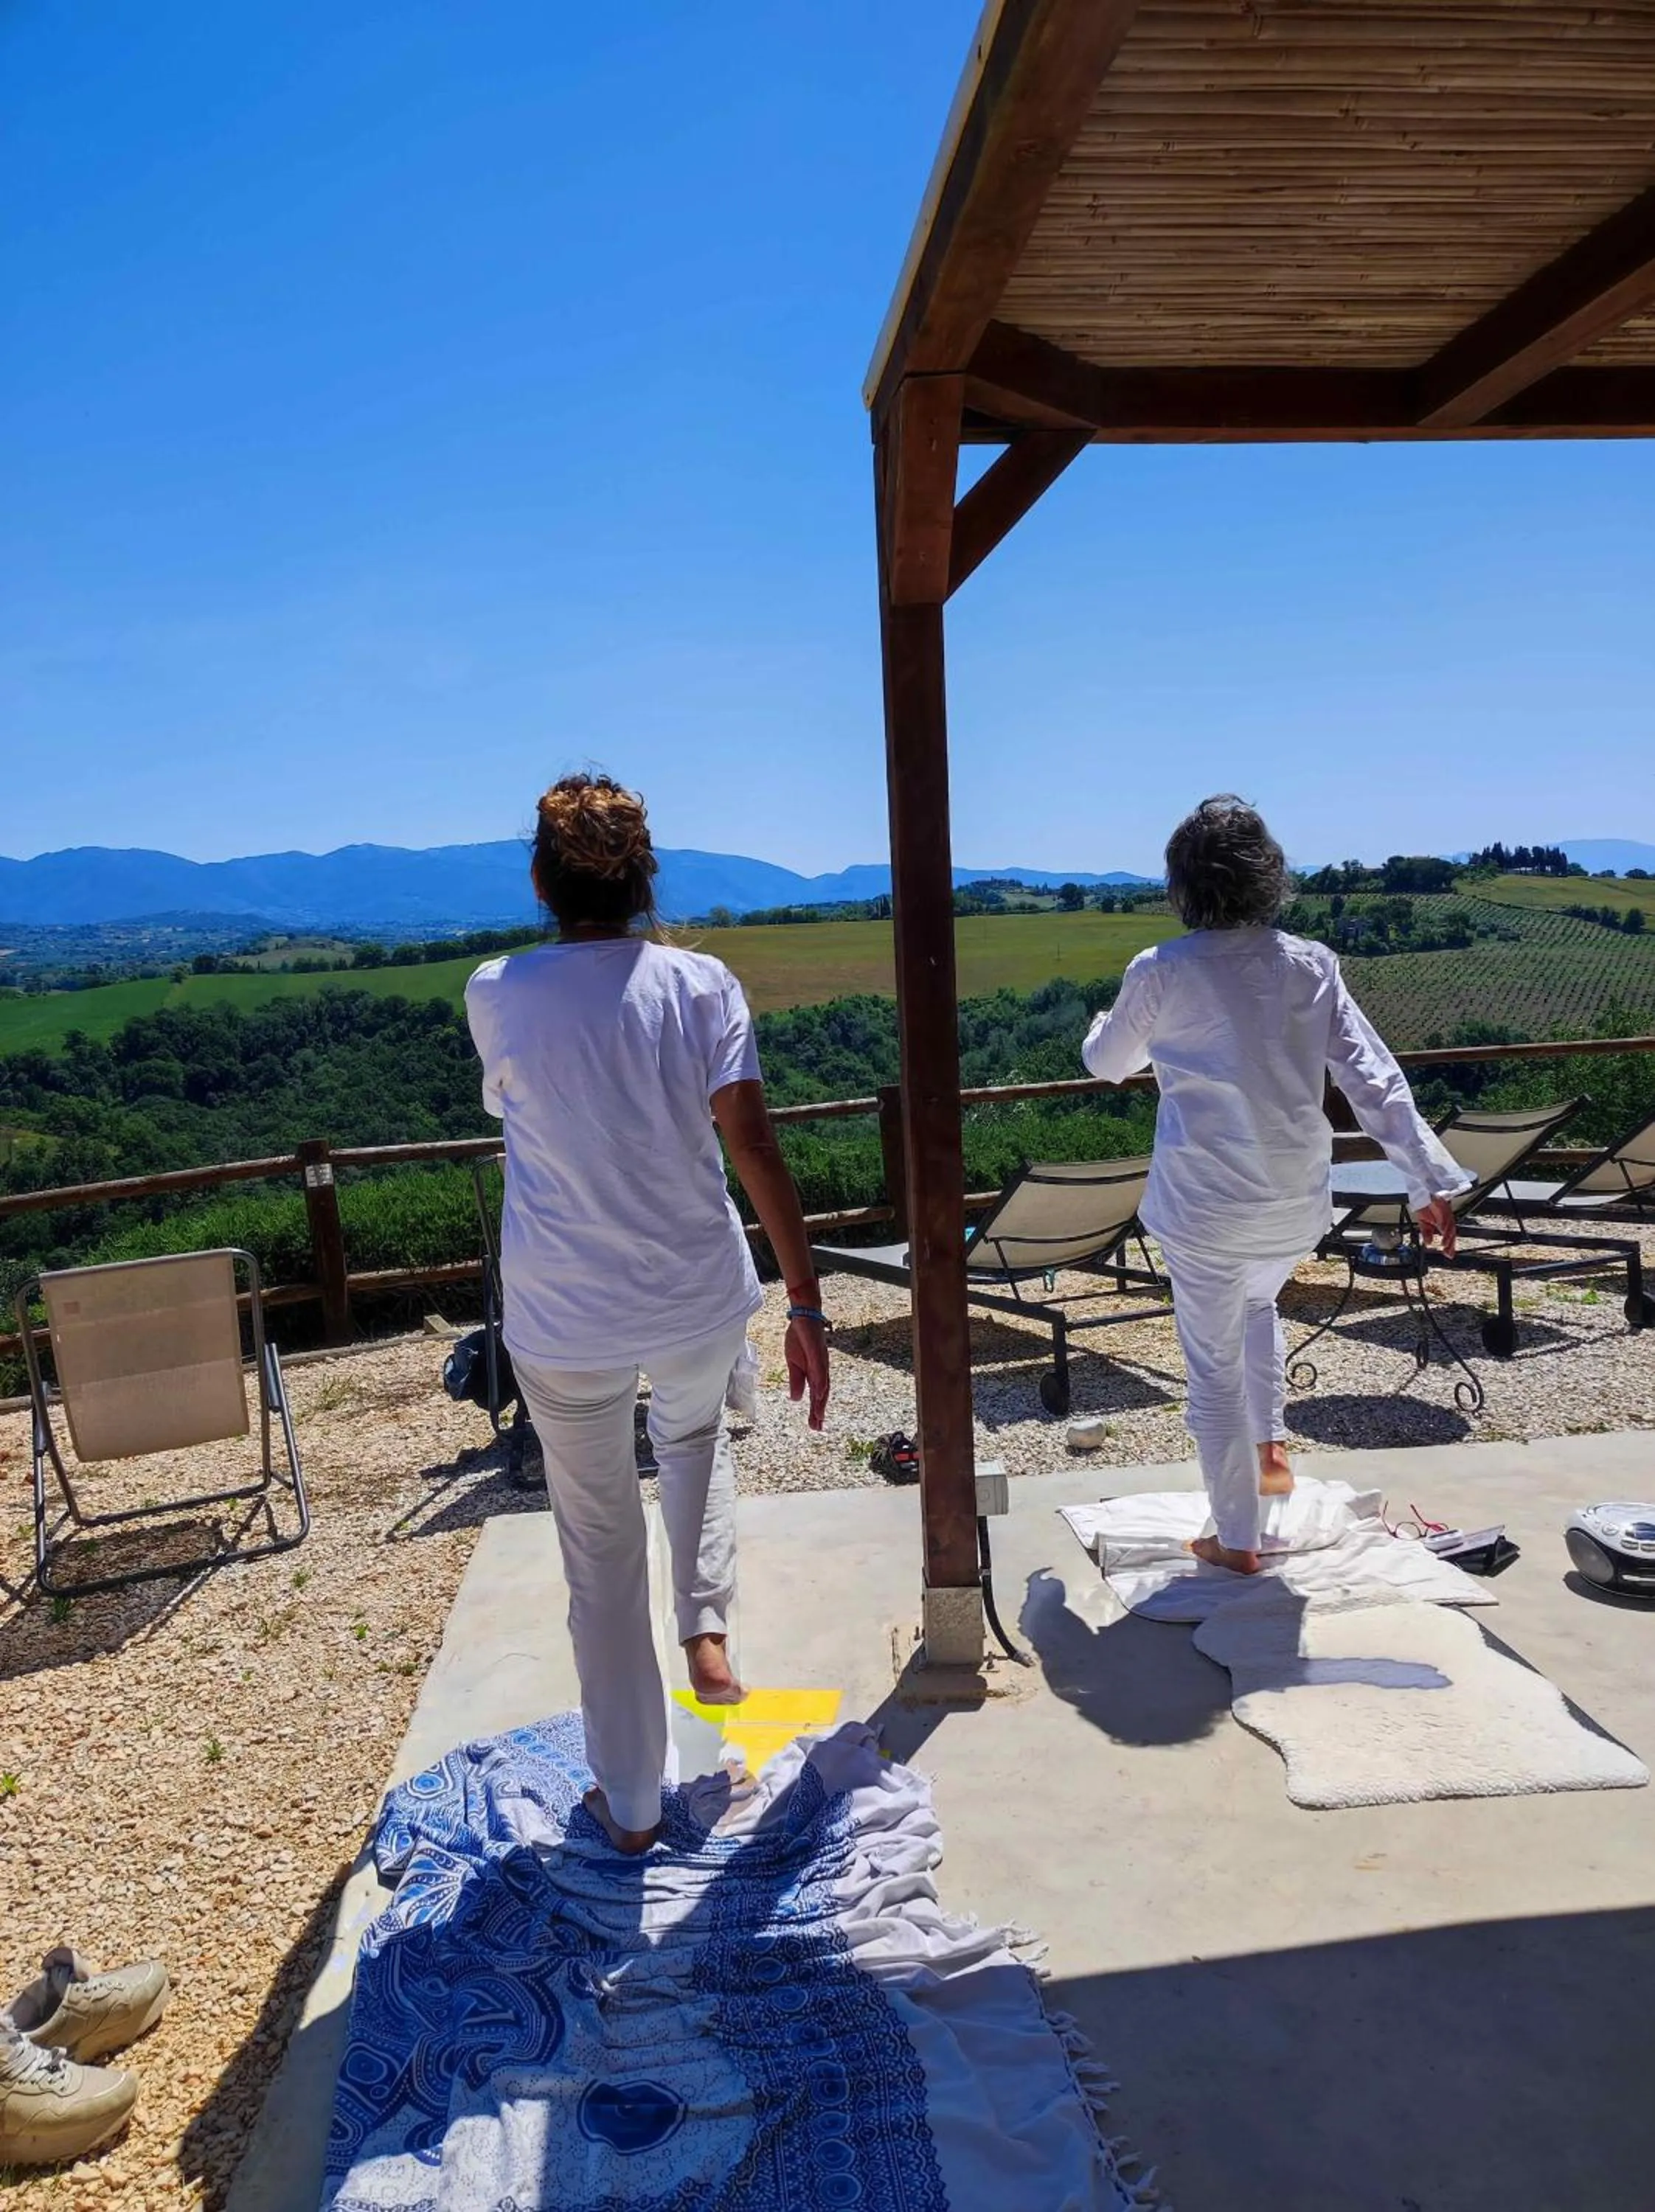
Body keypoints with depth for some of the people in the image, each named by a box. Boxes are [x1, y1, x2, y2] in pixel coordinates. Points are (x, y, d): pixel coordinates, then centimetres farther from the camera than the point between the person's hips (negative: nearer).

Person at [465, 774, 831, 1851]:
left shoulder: (495, 994, -7)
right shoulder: (701, 983, -8)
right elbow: (755, 1146, -14)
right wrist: (807, 1305, -11)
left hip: (563, 1322, 0)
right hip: (701, 1299, 1)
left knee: (602, 1550, 16)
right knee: (697, 1433, 37)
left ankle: (630, 1802, 30)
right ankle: (708, 1629, 24)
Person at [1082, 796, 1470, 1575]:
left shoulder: (1162, 971, -11)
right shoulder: (1310, 965, -2)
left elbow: (1105, 1064, 6)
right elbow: (1374, 1079, -5)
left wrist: (1111, 1022, 28)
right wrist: (1430, 1183, -3)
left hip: (1206, 1203, -4)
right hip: (1298, 1198, 4)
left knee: (1215, 1367, 12)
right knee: (1257, 1303, 36)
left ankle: (1236, 1542, 24)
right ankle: (1271, 1447, 32)